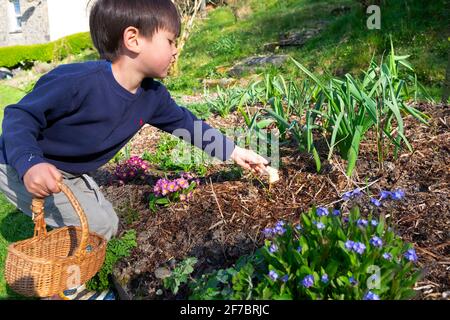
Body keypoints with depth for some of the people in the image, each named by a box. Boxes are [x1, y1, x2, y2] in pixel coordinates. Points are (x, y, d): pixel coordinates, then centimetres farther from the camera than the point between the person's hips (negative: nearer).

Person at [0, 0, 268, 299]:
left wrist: (234, 152, 3)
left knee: (108, 224, 12)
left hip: (70, 172, 8)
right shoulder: (78, 81, -34)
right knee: (95, 225, -16)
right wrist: (30, 164, -45)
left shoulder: (152, 96, -11)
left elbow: (187, 124, 2)